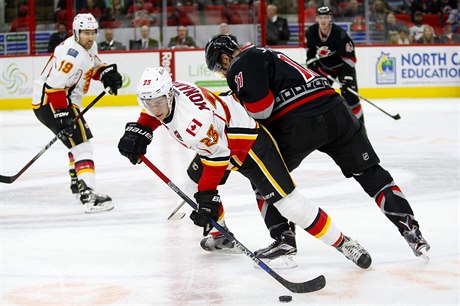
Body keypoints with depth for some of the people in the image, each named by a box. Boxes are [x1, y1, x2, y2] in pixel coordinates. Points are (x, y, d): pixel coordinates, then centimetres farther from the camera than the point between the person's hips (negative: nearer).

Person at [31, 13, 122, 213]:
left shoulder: (90, 46, 5)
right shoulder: (72, 54, -25)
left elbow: (93, 64, 26)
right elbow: (54, 87, -30)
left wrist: (106, 73, 4)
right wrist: (62, 115, -32)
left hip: (67, 101, 11)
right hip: (49, 103, -11)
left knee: (78, 139, 28)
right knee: (82, 142, -19)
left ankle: (77, 184, 47)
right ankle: (88, 195, -30)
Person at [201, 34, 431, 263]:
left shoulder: (241, 66, 2)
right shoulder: (265, 54, 32)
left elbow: (260, 106, -12)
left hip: (300, 124, -8)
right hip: (336, 111, 8)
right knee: (371, 174, 15)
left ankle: (283, 239, 7)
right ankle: (410, 229, 10)